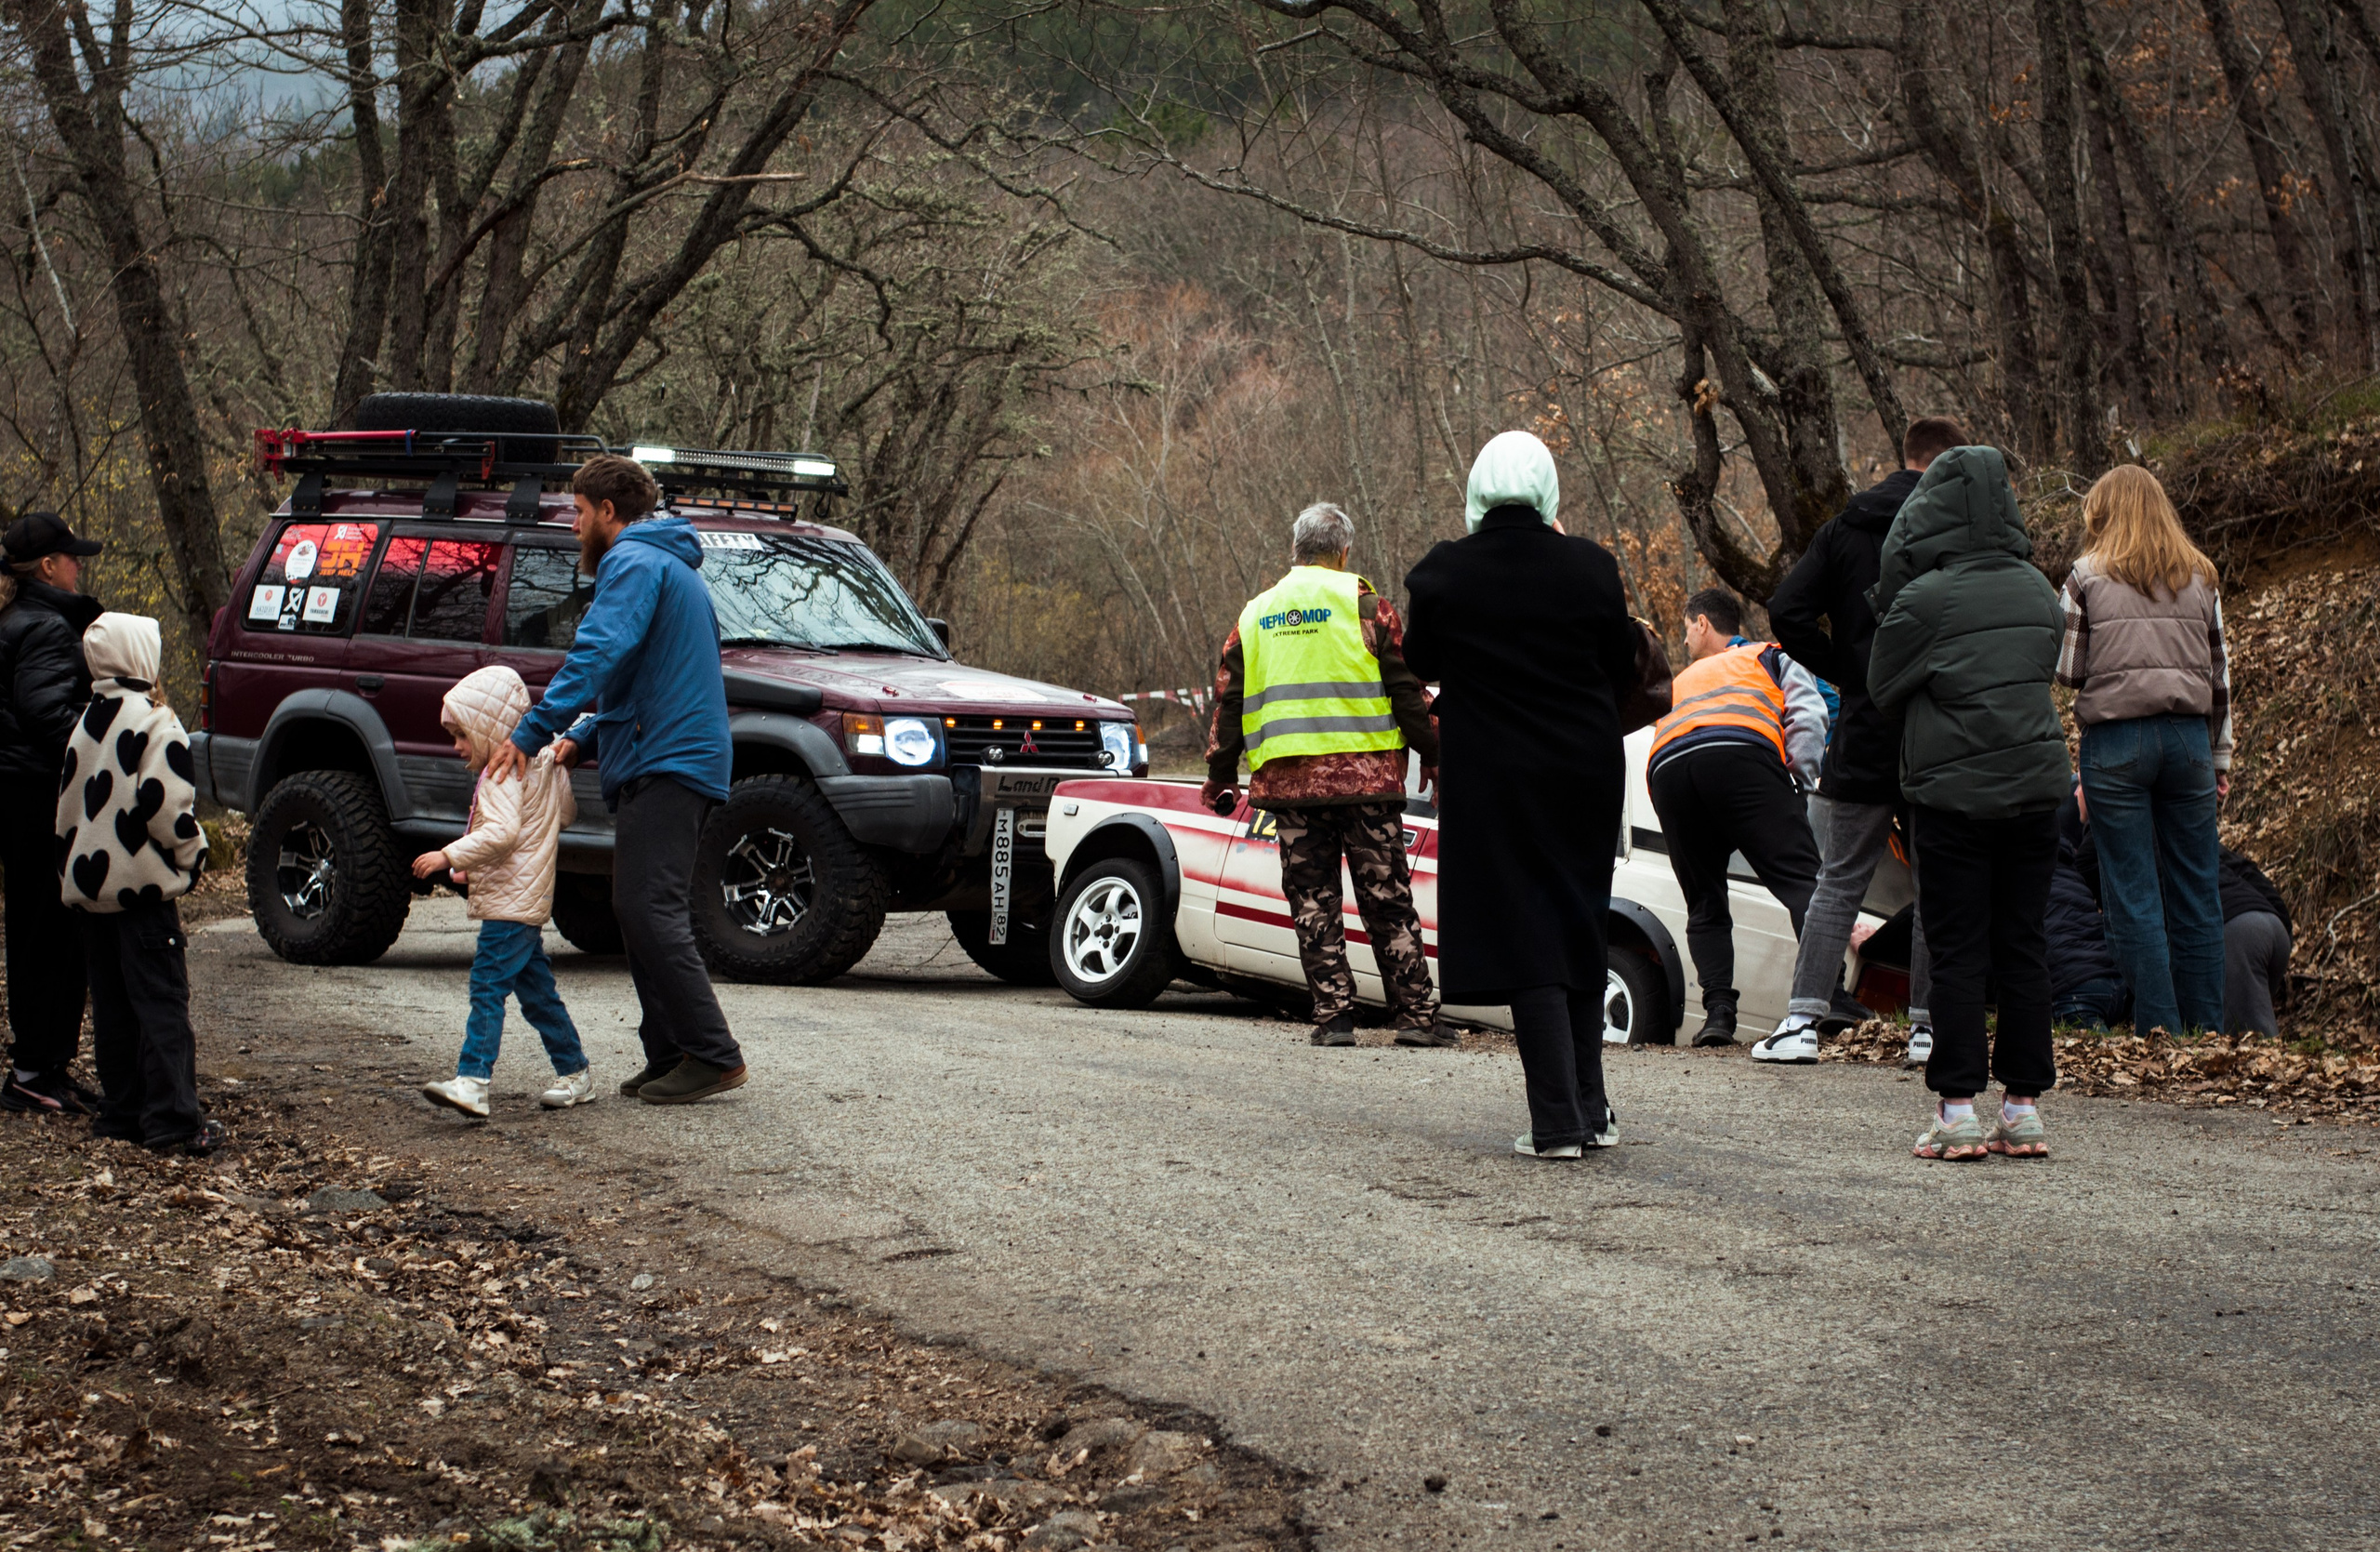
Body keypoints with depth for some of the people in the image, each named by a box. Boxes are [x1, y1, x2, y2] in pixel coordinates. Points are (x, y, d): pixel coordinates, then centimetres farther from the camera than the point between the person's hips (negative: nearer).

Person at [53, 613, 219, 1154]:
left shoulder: (87, 719, 11)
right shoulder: (154, 721, -13)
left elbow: (67, 801, 15)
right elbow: (167, 806, -19)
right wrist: (193, 855, -4)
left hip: (89, 880, 8)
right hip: (143, 885, -8)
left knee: (112, 1003, 14)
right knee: (162, 1003, -7)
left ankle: (122, 1109, 18)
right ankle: (173, 1121, -11)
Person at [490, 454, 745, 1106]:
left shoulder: (633, 562, -7)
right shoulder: (669, 565, 27)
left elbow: (600, 655, -21)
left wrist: (532, 732, -22)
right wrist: (584, 738, 17)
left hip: (666, 761, -11)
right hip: (680, 759, 11)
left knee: (648, 909, -15)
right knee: (640, 911, 11)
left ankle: (715, 1057, -18)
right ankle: (671, 1055, 10)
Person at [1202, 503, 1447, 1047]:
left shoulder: (1256, 615, 12)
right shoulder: (1363, 605, 0)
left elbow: (1229, 703, 14)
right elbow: (1406, 690, -2)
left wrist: (1220, 777, 20)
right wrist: (1433, 756, 6)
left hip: (1287, 779, 3)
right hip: (1363, 776, -3)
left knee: (1313, 903, 6)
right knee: (1387, 900, 1)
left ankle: (1333, 1017, 1)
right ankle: (1417, 1016, 0)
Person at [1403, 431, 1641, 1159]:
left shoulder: (1444, 573, -10)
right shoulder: (1588, 566, -7)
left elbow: (1421, 663, 6)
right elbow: (1623, 669, 3)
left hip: (1492, 782, -2)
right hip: (1584, 772, 2)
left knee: (1524, 936, 0)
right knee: (1578, 932, 16)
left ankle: (1558, 1122, -6)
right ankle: (1590, 1109, 19)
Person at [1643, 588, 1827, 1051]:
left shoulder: (1681, 682, 43)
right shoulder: (1771, 657, 35)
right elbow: (1808, 715, 15)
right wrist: (1801, 775, 12)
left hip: (1667, 767, 3)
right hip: (1742, 751, -3)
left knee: (1704, 905, 18)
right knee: (1800, 881, -13)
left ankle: (1718, 1012, 1)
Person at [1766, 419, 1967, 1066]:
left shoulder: (1846, 528, 4)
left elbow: (1786, 611, -5)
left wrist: (1850, 674, 1)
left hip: (1865, 733, 2)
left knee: (1839, 881, 9)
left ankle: (1803, 1019, 2)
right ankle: (1928, 1025, 9)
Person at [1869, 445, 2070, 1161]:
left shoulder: (1923, 599, -11)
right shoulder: (2038, 591, 4)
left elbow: (1882, 688, 0)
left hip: (1952, 792, -4)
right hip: (2035, 784, 4)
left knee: (1957, 953, 1)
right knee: (2024, 946, 8)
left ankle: (1958, 1109, -1)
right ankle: (2023, 1107, 9)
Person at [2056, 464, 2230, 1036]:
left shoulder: (2087, 578, -3)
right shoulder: (2200, 578, 8)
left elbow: (2067, 671, -2)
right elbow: (2221, 675, 12)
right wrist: (2220, 760, 18)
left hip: (2115, 743, -3)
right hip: (2188, 738, 3)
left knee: (2133, 893, 1)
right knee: (2196, 892, 9)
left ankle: (2159, 1025, -1)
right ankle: (2205, 1024, 12)